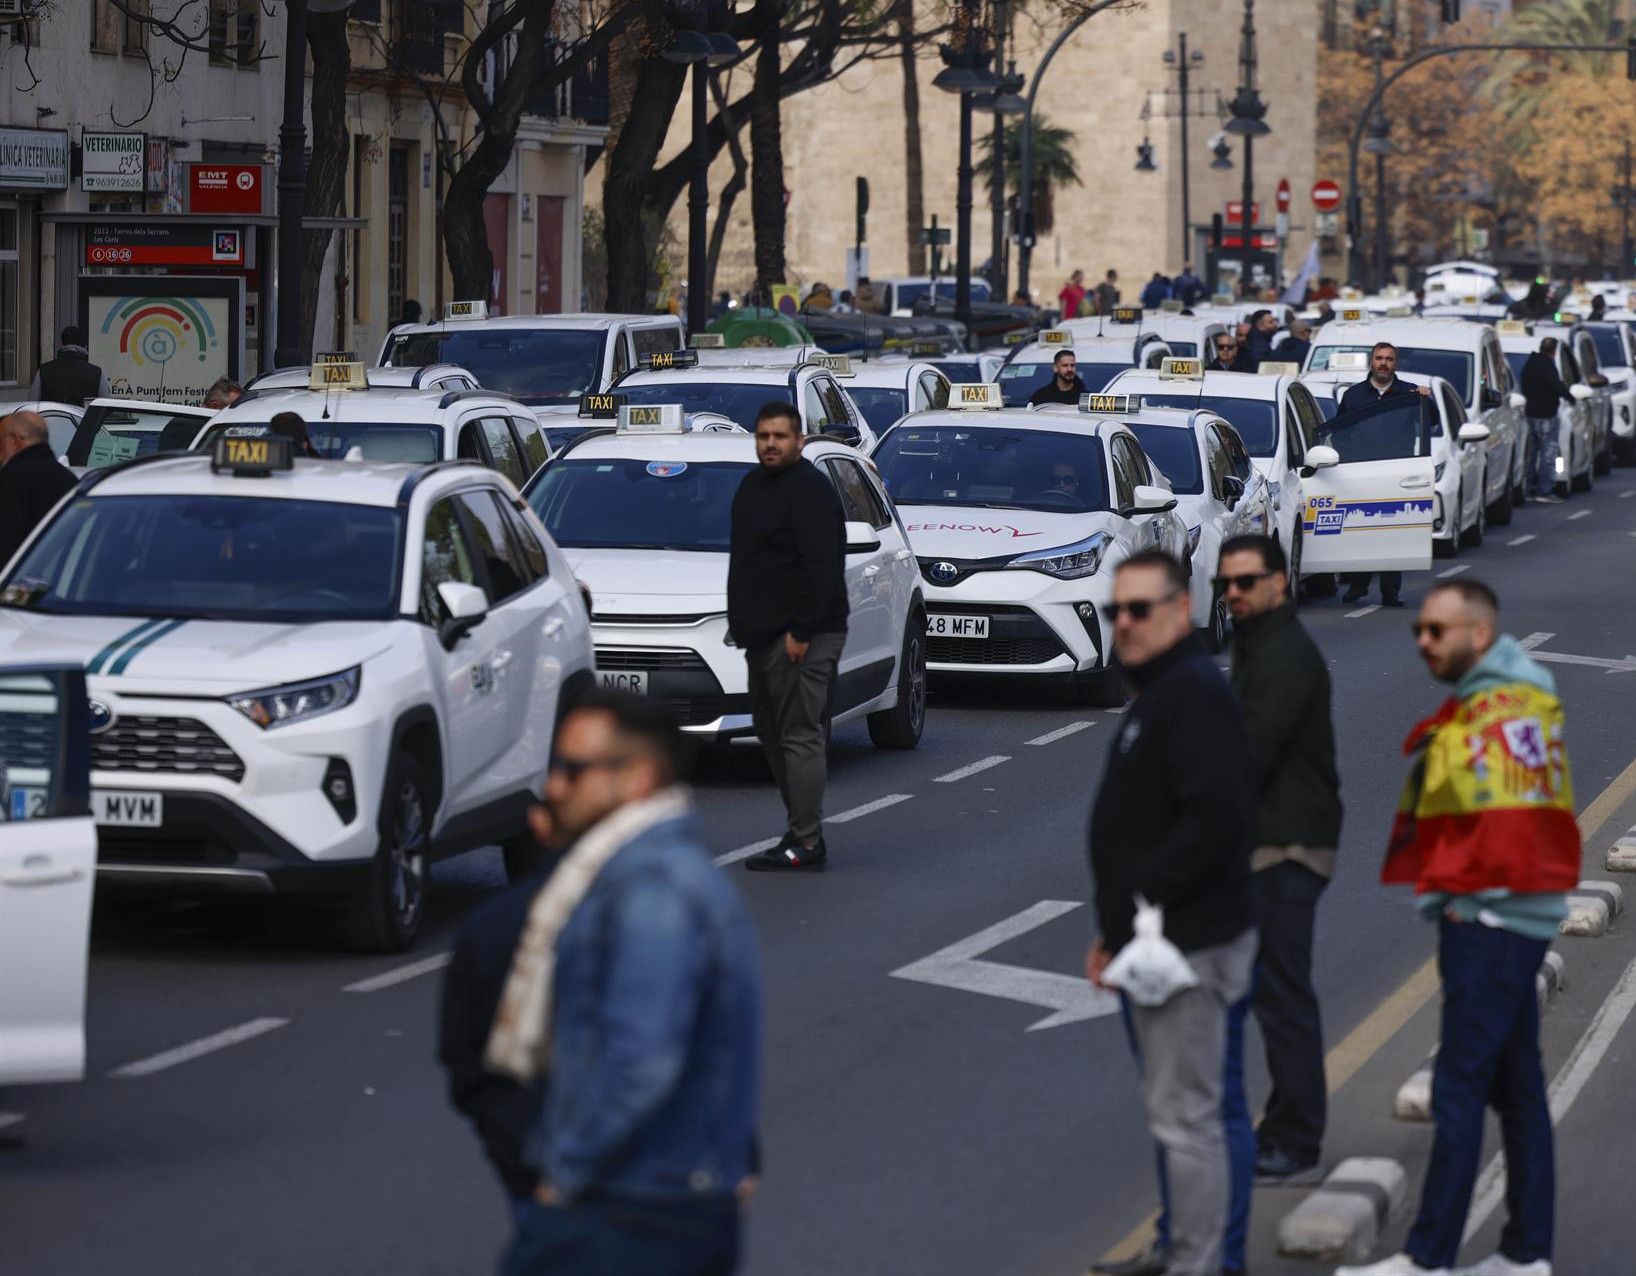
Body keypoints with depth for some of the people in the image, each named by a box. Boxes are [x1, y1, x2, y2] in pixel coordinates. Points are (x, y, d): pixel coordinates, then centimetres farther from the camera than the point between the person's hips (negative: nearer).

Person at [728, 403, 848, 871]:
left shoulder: (809, 492, -13)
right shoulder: (752, 486, 18)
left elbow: (820, 568, -21)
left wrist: (801, 631, -23)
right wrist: (740, 621, 20)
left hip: (801, 637, -10)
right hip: (764, 636, 10)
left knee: (799, 735, -11)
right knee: (772, 732, 13)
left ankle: (806, 841, -12)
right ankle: (799, 829, 19)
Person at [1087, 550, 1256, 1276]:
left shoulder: (1194, 697, -16)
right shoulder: (1158, 694, 17)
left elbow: (1212, 822, -27)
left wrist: (1135, 911, -22)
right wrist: (1116, 931, 16)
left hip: (1189, 944, -11)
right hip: (1157, 944, 11)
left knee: (1184, 1118, -6)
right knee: (1173, 1111, 18)